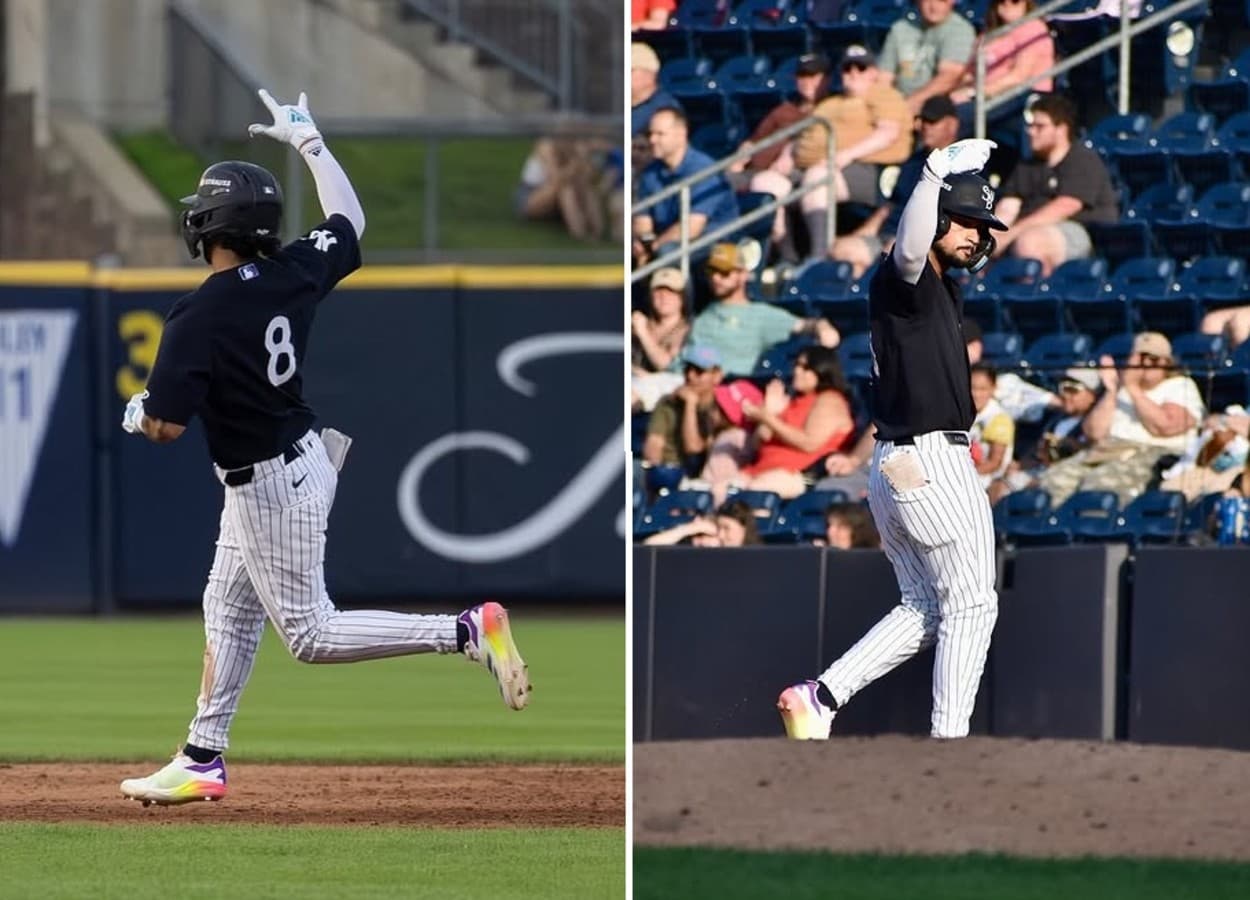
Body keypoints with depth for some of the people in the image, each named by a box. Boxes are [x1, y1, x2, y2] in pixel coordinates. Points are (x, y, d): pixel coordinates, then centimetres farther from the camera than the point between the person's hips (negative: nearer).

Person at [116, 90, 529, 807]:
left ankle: (469, 632, -14)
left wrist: (137, 415, 1)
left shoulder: (198, 317, -25)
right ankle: (203, 761, 26)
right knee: (228, 610, 19)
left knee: (311, 633, -2)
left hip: (267, 484, -9)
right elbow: (351, 221, 15)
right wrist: (309, 141, 23)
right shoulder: (294, 274, -5)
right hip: (301, 455, 9)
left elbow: (167, 425, -23)